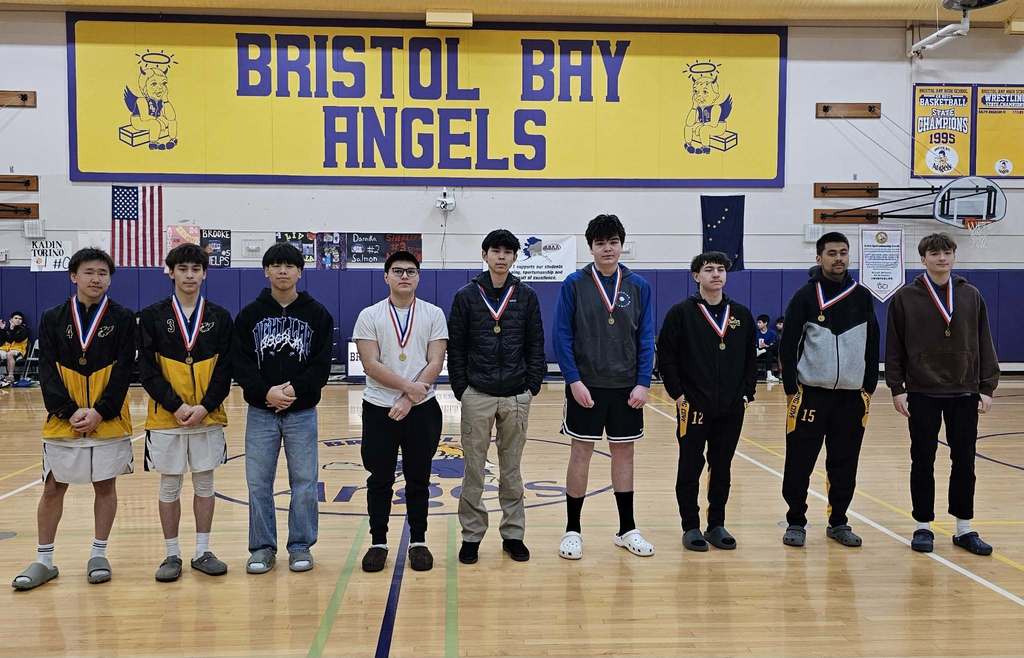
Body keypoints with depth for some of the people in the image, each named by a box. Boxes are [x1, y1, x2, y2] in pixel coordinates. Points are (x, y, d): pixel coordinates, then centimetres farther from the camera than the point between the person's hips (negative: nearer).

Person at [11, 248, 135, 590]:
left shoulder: (123, 318, -1)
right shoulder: (53, 319, 3)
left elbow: (123, 371, -7)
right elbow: (47, 371, -2)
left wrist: (100, 412, -16)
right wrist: (70, 411, -15)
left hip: (108, 419, -1)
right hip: (63, 420, 1)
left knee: (105, 485, 7)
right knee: (53, 487, 7)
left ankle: (98, 555, 21)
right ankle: (44, 560, 19)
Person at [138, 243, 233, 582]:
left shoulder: (220, 317, 4)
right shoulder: (152, 316, 1)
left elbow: (225, 369, 0)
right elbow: (147, 370, -4)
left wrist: (205, 406, -12)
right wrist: (176, 405, -14)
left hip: (209, 416, 1)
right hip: (165, 416, -1)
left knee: (204, 483, 8)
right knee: (169, 485, 7)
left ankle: (202, 552, 19)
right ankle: (172, 555, 18)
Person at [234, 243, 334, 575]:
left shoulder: (317, 314, 2)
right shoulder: (249, 314, 4)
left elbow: (322, 364, -3)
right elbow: (241, 363, -2)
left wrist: (294, 389, -16)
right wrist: (266, 392, -16)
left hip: (302, 412, -1)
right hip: (260, 412, 1)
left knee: (304, 482, 4)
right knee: (258, 482, 4)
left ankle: (301, 546, 17)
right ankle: (262, 547, 16)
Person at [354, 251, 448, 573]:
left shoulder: (433, 314, 2)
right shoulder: (369, 316, 0)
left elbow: (435, 363, -5)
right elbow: (371, 365, -8)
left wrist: (409, 400, -14)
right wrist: (408, 386, -16)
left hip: (421, 409, 0)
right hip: (379, 408, 0)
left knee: (418, 479, 9)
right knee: (379, 480, 7)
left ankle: (418, 542, 20)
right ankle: (378, 543, 18)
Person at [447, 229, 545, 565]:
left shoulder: (526, 296, 5)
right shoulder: (466, 296, 0)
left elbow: (536, 346, 7)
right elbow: (455, 348, 1)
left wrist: (533, 386, 0)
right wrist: (460, 389, -3)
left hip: (517, 397, 1)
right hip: (477, 396, -1)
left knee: (512, 469, 11)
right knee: (474, 469, 5)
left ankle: (513, 534, 21)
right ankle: (472, 535, 15)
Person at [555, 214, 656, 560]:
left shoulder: (638, 285, 2)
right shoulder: (574, 284, -4)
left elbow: (646, 339, 2)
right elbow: (562, 336, -6)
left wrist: (643, 383, -6)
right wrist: (574, 380, -13)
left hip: (626, 387, 2)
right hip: (586, 385, -2)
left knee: (624, 453, 10)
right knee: (581, 453, 4)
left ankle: (627, 529, 23)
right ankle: (572, 530, 15)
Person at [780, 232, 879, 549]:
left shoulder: (862, 297, 8)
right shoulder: (806, 297, -3)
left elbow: (872, 346, 12)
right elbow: (788, 346, -4)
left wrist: (868, 389, 6)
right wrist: (792, 390, -8)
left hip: (851, 397, 3)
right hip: (810, 394, -3)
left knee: (845, 465, 8)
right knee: (800, 463, -1)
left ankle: (839, 522, 22)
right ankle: (796, 522, 12)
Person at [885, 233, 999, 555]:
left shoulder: (971, 296, 6)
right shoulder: (905, 298, -1)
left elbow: (984, 345, 7)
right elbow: (894, 347, -1)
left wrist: (987, 388, 1)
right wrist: (896, 388, -6)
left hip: (964, 393, 2)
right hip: (922, 394, -2)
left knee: (964, 461, 7)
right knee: (923, 461, 5)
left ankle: (964, 528, 19)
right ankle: (923, 526, 16)